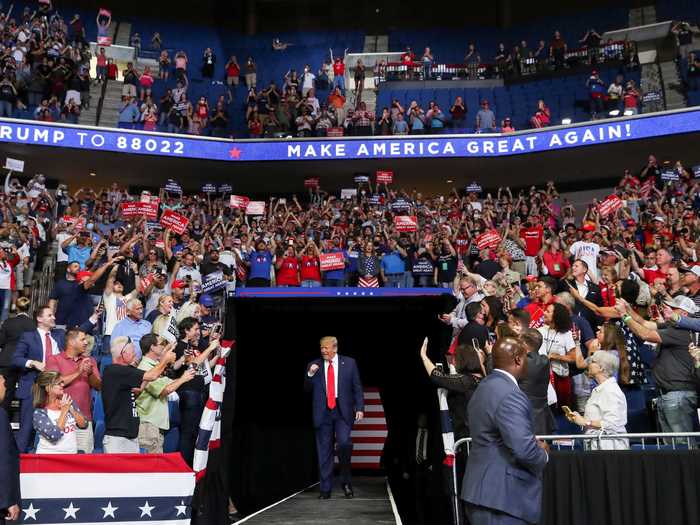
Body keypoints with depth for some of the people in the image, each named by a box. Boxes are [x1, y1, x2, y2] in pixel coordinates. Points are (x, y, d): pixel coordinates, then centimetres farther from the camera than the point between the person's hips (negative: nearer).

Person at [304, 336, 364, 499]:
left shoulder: (349, 363, 5)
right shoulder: (314, 365, 8)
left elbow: (357, 387, 6)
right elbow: (307, 390, 9)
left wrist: (360, 408, -3)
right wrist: (310, 375, -9)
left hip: (342, 411, -2)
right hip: (323, 412, 2)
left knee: (344, 443, -17)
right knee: (324, 451, 4)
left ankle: (346, 481, 5)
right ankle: (325, 489, 12)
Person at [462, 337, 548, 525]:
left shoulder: (484, 387, 11)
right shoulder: (509, 395, -20)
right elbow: (524, 448, -26)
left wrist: (534, 445, 13)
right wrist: (543, 456, -5)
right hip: (502, 495, -10)